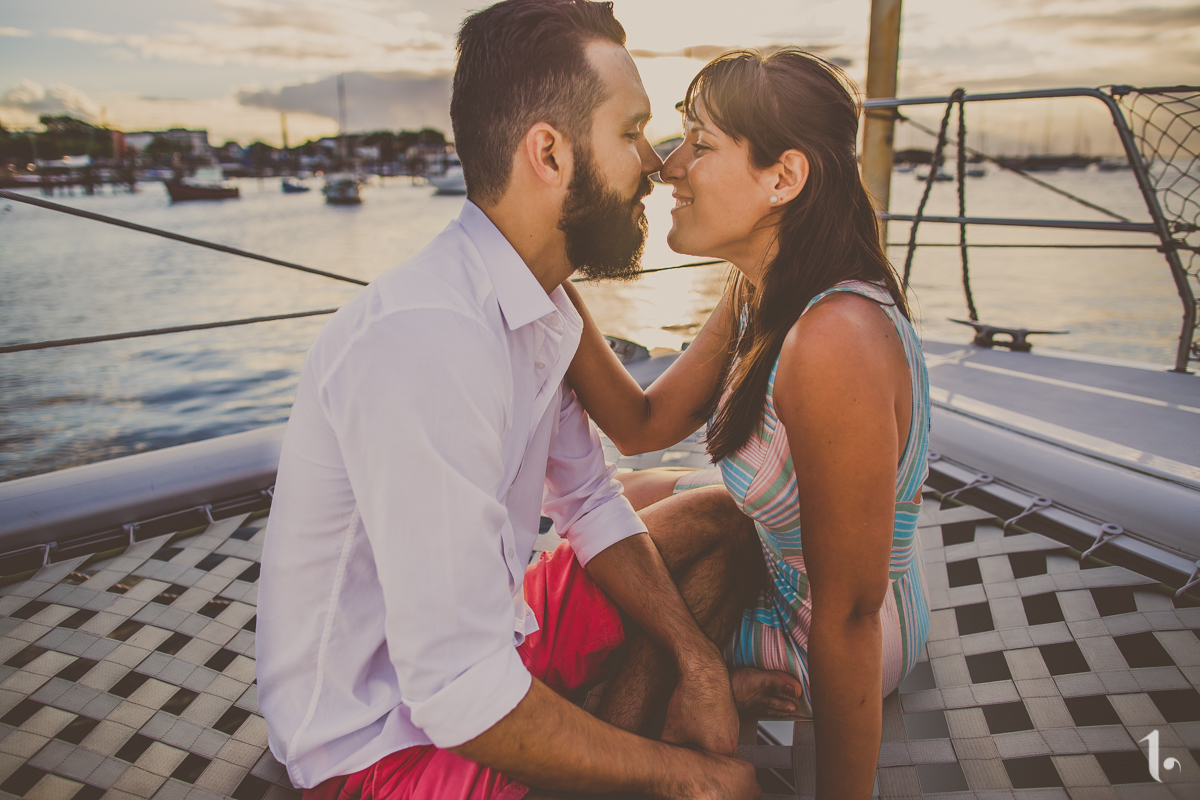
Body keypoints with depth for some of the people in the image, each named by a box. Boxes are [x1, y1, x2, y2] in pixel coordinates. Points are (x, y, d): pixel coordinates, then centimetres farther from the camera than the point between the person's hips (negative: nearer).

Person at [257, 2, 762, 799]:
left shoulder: (545, 305, -3)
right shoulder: (425, 342, -31)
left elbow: (591, 505, 6)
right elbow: (459, 691, -30)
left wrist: (696, 660, -5)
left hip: (490, 637, 8)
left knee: (720, 521, 9)